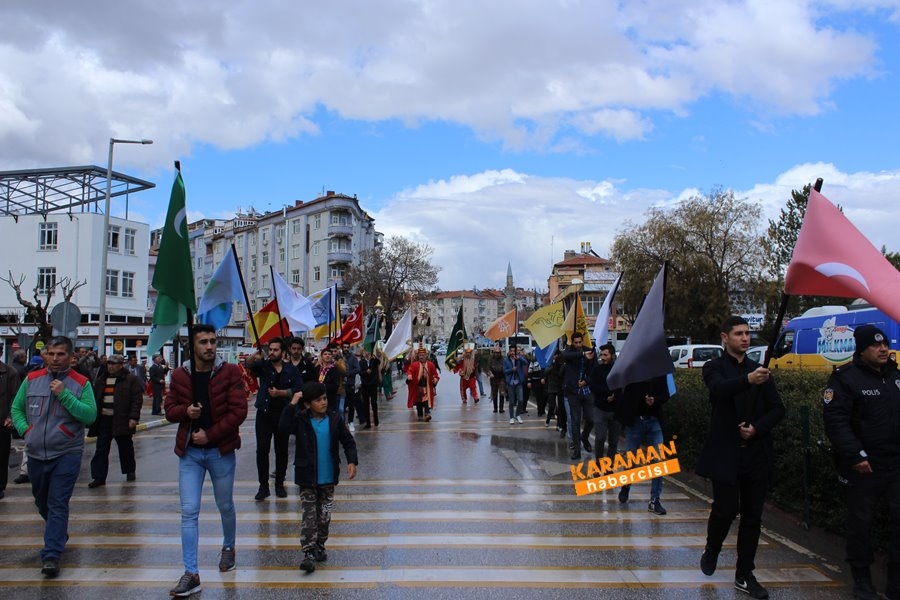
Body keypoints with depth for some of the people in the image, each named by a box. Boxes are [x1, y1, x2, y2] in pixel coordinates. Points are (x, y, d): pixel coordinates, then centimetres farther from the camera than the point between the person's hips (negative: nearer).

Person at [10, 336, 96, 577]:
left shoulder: (81, 383, -6)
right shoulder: (31, 379, 4)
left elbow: (90, 415, -15)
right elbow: (16, 408, 15)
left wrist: (64, 394, -21)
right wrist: (24, 429, -2)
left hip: (66, 454, -5)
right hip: (36, 454, 5)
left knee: (58, 504, -7)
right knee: (42, 502, 20)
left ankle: (51, 555, -4)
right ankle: (59, 533, 44)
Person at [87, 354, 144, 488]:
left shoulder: (131, 380, -5)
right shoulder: (100, 380, 12)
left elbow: (137, 399, -9)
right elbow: (95, 398, 18)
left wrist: (134, 417, -16)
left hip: (122, 420, -4)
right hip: (103, 419, 4)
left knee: (125, 447, 9)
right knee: (101, 449, 2)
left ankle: (130, 471, 27)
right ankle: (99, 477, 6)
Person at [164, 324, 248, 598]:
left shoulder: (230, 372, -9)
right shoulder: (180, 375, 1)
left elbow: (238, 411, -13)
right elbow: (169, 409, 7)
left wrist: (209, 434, -16)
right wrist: (186, 411, -15)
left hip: (221, 450, -2)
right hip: (189, 451, 2)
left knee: (225, 506, 14)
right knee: (189, 511, -1)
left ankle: (228, 547, 41)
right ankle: (191, 574, 6)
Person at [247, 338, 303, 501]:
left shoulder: (291, 370, 2)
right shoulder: (263, 365, 1)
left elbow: (299, 389, -5)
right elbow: (250, 366, -20)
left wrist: (280, 392, -17)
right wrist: (254, 357, -42)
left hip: (283, 414, 1)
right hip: (264, 413, 0)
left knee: (282, 450, 8)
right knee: (262, 449, -4)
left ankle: (279, 484, 21)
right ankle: (263, 486, 6)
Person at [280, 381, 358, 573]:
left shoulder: (335, 419, -4)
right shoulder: (300, 420, -8)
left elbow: (348, 441, 0)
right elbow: (283, 428, -26)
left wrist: (352, 461, -13)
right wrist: (292, 405, -27)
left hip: (328, 479, 2)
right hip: (307, 479, -2)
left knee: (324, 515, 12)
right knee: (308, 516, -1)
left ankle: (320, 546, 29)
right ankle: (309, 552, 4)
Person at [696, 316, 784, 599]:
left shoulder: (760, 370, 11)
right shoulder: (714, 367, -2)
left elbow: (777, 408, 7)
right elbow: (720, 389, -25)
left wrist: (757, 427, -11)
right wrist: (748, 379, -43)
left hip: (756, 453, 4)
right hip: (726, 453, -4)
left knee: (752, 516, 7)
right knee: (726, 509, -1)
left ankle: (744, 575, 19)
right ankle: (711, 551, 29)